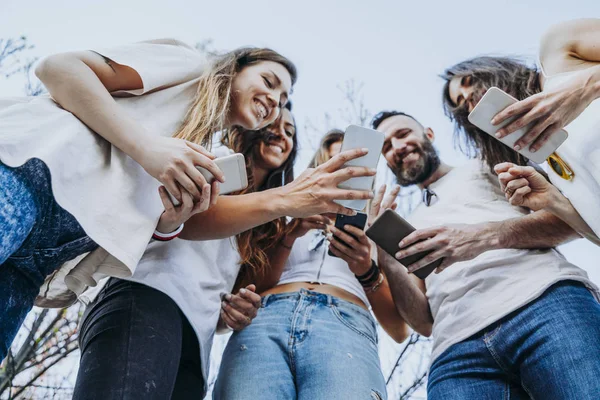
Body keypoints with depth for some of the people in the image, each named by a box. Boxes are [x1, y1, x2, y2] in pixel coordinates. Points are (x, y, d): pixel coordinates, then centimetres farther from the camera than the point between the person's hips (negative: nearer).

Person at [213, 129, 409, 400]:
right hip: (264, 319, 1)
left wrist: (367, 271, -2)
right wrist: (290, 235, 0)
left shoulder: (372, 233, 26)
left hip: (345, 325, 0)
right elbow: (248, 290, 13)